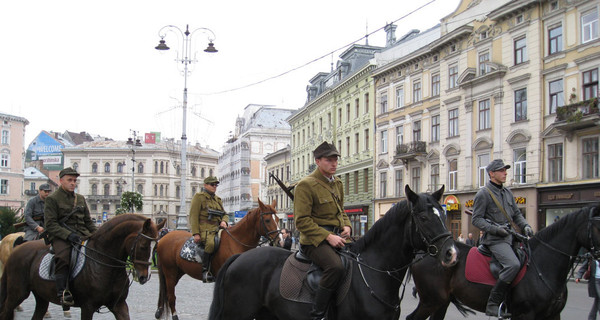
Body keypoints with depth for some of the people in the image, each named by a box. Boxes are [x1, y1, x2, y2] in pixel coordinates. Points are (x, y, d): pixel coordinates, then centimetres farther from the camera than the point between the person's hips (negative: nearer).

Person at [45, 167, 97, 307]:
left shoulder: (81, 198, 20)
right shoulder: (52, 199, 2)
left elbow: (88, 221, 22)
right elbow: (50, 224, -7)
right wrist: (68, 235, -21)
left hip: (82, 234, 6)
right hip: (60, 236, -5)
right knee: (63, 257, -36)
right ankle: (63, 293, -36)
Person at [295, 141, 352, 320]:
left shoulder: (337, 183, 16)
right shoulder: (306, 185, -9)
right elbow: (302, 221, -14)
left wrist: (346, 226, 4)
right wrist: (327, 236, -21)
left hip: (337, 236, 8)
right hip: (314, 240, -8)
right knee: (336, 267, -34)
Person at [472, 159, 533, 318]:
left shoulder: (507, 193, 17)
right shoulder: (483, 194, -5)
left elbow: (516, 214, 22)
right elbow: (476, 219, -7)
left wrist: (525, 226, 3)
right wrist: (495, 229, -19)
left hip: (510, 236, 9)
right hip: (495, 239, -8)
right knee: (513, 264, -28)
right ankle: (492, 305, -23)